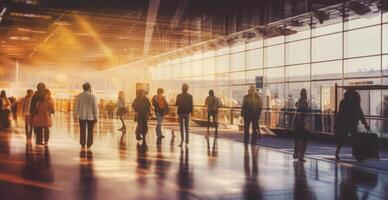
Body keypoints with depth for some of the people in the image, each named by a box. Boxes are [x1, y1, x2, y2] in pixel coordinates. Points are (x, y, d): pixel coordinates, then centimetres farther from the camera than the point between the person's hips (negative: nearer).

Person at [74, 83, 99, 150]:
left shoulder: (79, 96, -3)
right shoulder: (93, 96, -9)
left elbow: (76, 106, -1)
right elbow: (95, 108, -10)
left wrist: (75, 116, 7)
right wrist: (96, 118, -4)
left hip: (82, 116, 2)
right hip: (91, 117, -2)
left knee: (82, 132, 7)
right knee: (90, 132, 8)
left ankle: (83, 147, 7)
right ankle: (88, 148, 7)